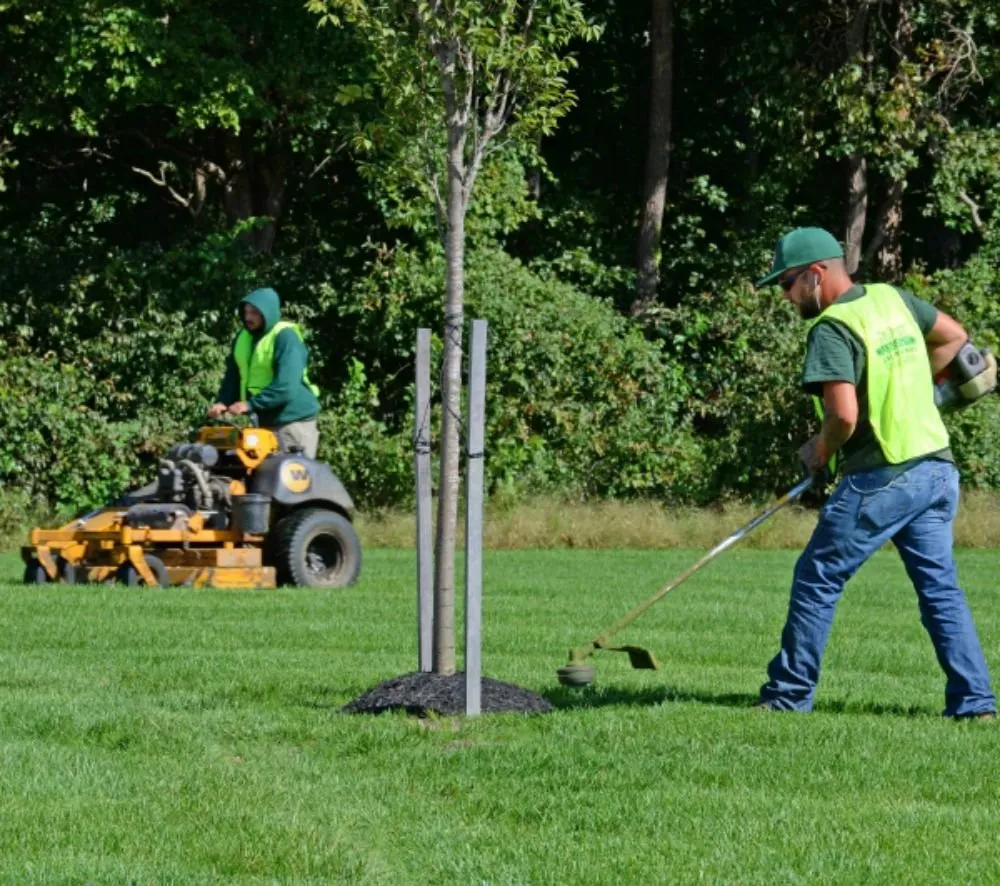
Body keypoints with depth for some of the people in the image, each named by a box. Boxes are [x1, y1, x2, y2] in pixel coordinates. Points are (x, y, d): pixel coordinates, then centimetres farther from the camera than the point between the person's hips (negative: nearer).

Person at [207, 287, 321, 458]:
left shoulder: (286, 337, -14)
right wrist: (222, 402, -10)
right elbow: (233, 376, 9)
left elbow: (286, 386, -24)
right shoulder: (243, 337, 10)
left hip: (293, 419, -8)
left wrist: (251, 404, -29)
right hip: (264, 421, 8)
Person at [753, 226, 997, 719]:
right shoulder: (893, 299, 12)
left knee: (817, 580, 3)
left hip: (882, 478, -8)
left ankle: (789, 694, 7)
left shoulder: (832, 329, -13)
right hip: (937, 469, 8)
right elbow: (953, 336, 26)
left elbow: (843, 414, -23)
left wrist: (819, 451, -4)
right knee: (940, 588, 8)